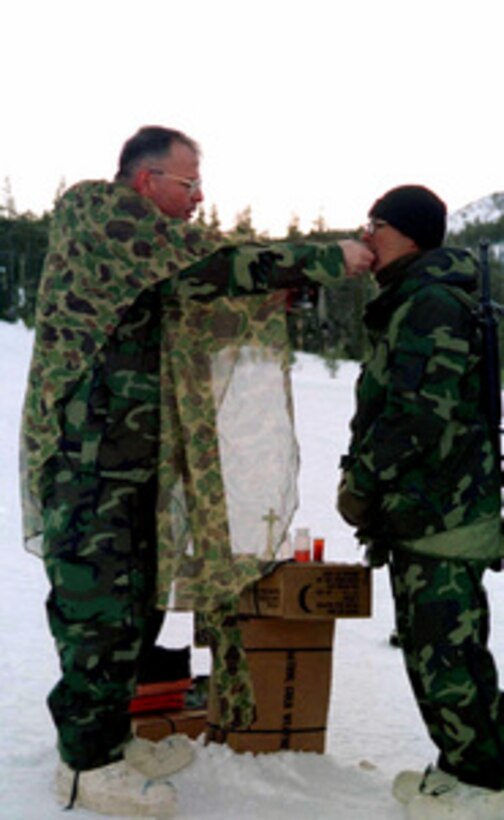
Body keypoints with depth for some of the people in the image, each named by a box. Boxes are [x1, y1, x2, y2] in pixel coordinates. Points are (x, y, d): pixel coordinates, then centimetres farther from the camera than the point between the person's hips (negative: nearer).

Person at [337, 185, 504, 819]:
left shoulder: (432, 303, -14)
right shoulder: (407, 304, 19)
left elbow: (422, 409, -23)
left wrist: (360, 482, -16)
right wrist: (366, 480, 16)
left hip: (442, 515, -11)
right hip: (415, 512, 11)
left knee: (446, 649, -6)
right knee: (426, 643, 16)